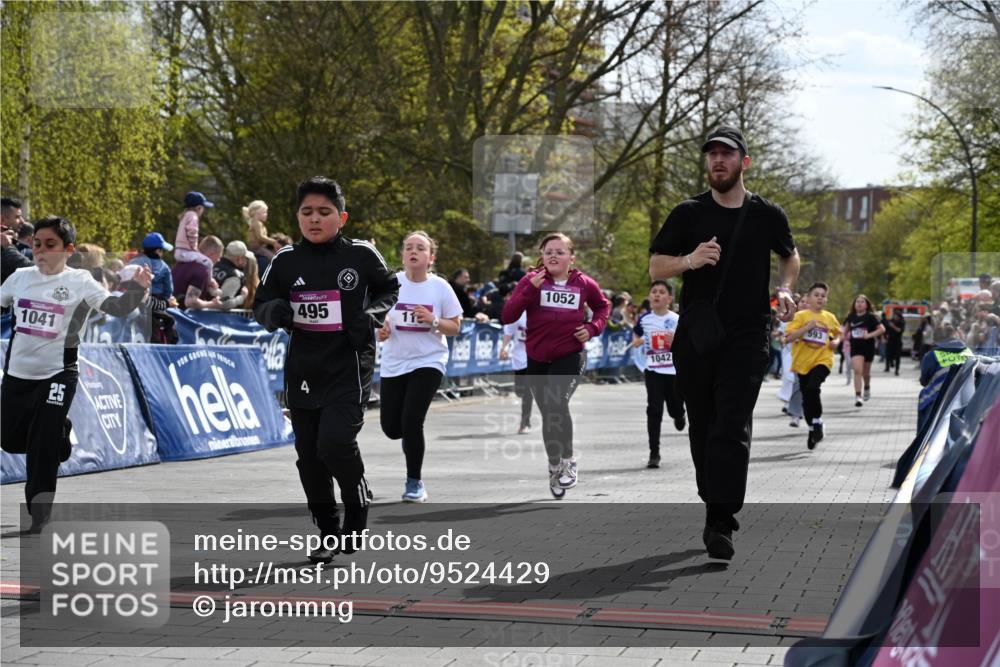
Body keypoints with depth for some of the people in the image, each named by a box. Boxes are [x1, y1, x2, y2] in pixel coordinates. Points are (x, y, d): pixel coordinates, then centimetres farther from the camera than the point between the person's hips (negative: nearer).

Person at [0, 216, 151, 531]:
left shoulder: (79, 281, -7)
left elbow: (116, 306, -16)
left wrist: (136, 289, -33)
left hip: (57, 375, -5)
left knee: (44, 445, -8)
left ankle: (39, 515, 4)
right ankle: (58, 428, 43)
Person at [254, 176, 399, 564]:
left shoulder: (361, 255, -3)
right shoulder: (285, 261, 2)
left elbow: (390, 288, 13)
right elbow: (261, 305, 8)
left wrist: (372, 314, -5)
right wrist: (274, 311, -15)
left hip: (349, 367, -4)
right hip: (303, 369, 4)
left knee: (335, 443, -19)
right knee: (309, 456, 7)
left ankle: (358, 509, 8)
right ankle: (329, 535, 22)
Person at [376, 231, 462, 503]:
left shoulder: (440, 287, -5)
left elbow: (455, 327, 0)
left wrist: (433, 320, -19)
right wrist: (381, 330, -14)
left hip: (428, 361, -2)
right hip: (393, 363, 2)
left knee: (411, 420, -16)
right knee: (391, 427, 3)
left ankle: (415, 482, 3)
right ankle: (413, 438, 42)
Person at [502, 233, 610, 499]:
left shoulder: (584, 284, -3)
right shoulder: (531, 281, -5)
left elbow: (603, 306, 18)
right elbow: (507, 317, -13)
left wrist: (592, 327, -1)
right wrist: (530, 290, -24)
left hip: (570, 356, -2)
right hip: (537, 359, 2)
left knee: (556, 404, -24)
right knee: (549, 414, 11)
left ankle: (567, 461, -8)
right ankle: (556, 467, 31)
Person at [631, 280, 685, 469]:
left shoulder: (677, 320, -4)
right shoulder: (644, 320, 0)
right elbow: (636, 334, 20)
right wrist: (636, 341, -2)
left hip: (675, 370, 0)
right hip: (653, 371, 0)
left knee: (675, 410, 9)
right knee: (654, 410, -10)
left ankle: (678, 415, 49)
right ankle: (654, 453, -6)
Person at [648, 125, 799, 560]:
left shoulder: (767, 215, 6)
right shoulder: (688, 214, 5)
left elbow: (790, 255, 25)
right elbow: (655, 268, 4)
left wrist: (784, 289, 5)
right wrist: (690, 260, -15)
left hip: (747, 334, -2)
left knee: (732, 428, -13)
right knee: (702, 428, 8)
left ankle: (719, 524, -17)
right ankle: (716, 507, 23)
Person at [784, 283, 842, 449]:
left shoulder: (830, 317, 6)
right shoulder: (801, 316, -2)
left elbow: (837, 334, 25)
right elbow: (789, 337, -12)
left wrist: (836, 342, 3)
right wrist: (807, 327, -21)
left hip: (822, 360, -1)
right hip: (803, 361, 1)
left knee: (813, 388, -26)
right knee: (806, 398, 8)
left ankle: (817, 421, -8)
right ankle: (813, 429, 26)